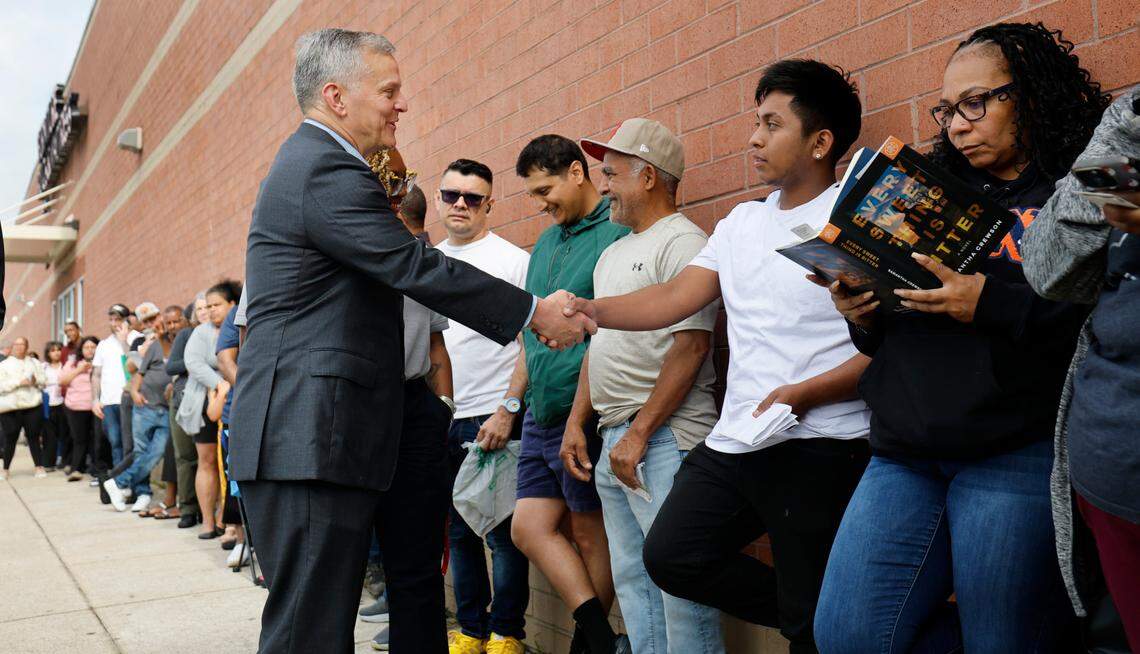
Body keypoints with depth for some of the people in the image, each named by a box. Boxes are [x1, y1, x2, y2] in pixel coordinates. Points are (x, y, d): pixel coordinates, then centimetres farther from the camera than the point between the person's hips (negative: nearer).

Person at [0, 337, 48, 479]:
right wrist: (19, 382, -17)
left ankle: (39, 467, 6)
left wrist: (35, 380, -10)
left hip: (33, 406, 1)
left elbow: (44, 380, 11)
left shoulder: (34, 363, 14)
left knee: (34, 437, 2)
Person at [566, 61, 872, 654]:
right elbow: (676, 298, 6)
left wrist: (808, 393, -22)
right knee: (670, 555, 6)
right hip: (734, 442, 7)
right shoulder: (742, 222, 14)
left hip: (819, 448, -7)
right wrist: (589, 310, -7)